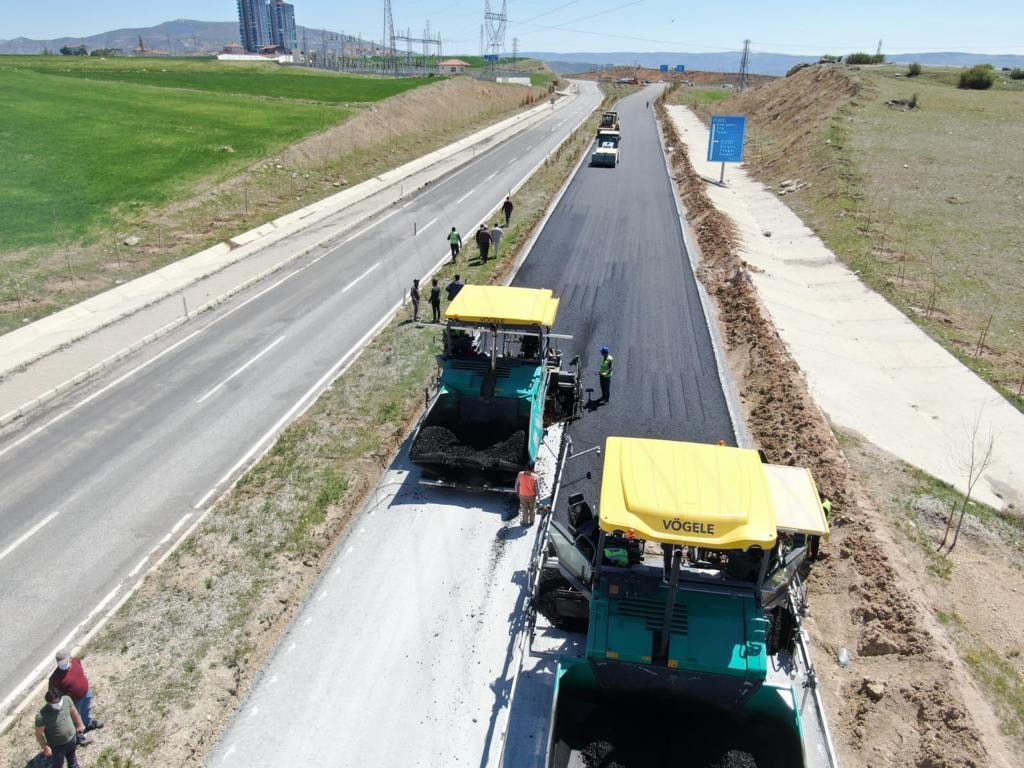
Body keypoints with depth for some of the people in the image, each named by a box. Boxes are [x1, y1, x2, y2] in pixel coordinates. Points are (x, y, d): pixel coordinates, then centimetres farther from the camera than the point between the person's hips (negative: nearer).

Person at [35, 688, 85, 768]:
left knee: (72, 755, 33)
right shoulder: (41, 716, -36)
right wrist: (46, 747, -14)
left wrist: (80, 725, 9)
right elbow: (38, 734, -19)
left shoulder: (66, 699, -23)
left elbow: (73, 712, -2)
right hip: (56, 745, -4)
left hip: (72, 738, 4)